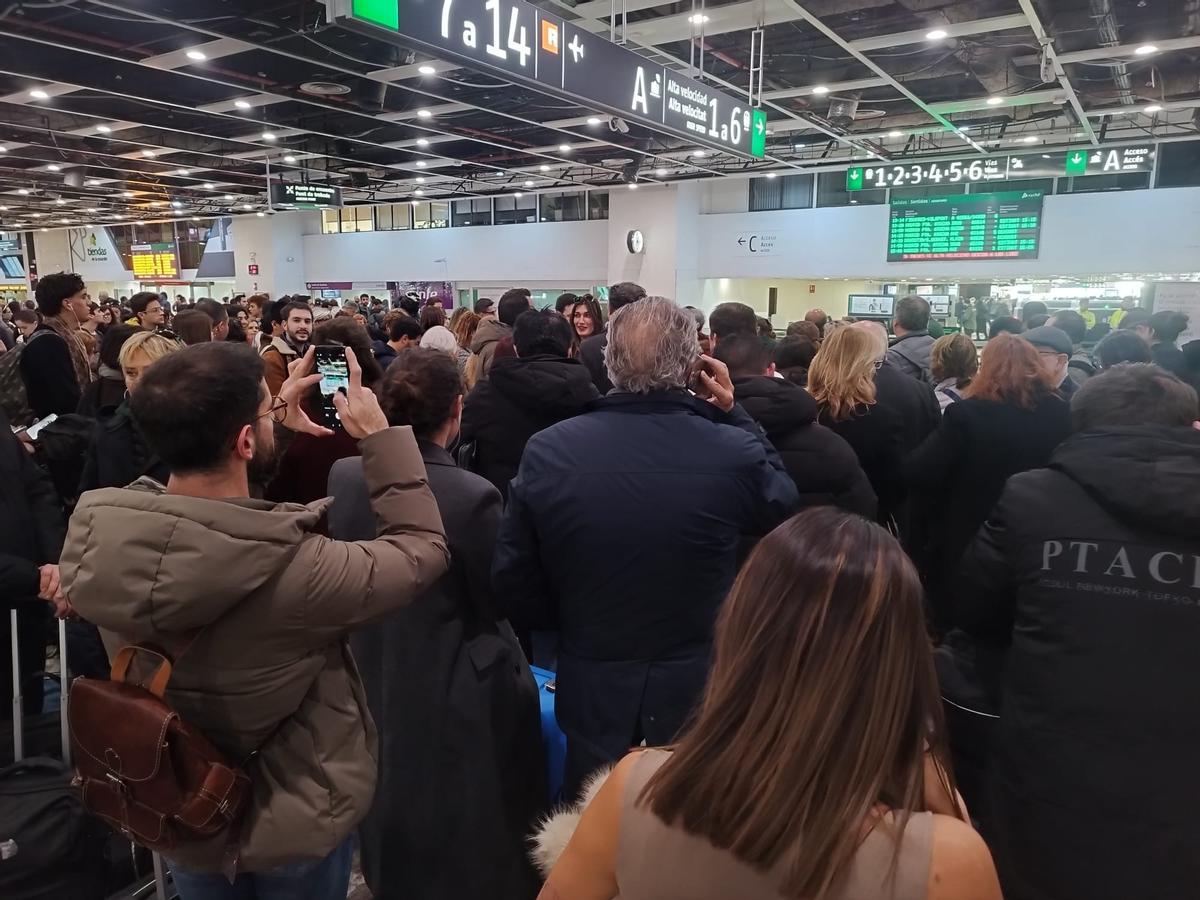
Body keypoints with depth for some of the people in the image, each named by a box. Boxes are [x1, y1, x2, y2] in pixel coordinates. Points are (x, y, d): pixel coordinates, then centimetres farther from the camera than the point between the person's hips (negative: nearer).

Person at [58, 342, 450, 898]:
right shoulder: (295, 571, -39)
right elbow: (423, 549, -21)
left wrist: (276, 425, 0)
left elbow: (198, 498, 1)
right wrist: (378, 435, -17)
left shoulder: (94, 531, -21)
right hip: (296, 821, -4)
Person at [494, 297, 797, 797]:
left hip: (591, 694, 1)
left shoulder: (547, 450, -16)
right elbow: (783, 502, 3)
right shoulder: (736, 453, -22)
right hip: (702, 695, -1)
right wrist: (734, 412, 4)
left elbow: (513, 582, -6)